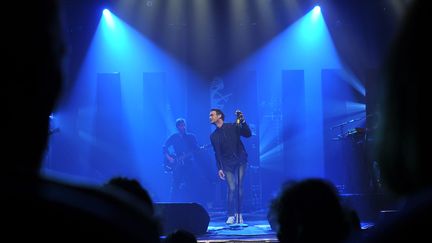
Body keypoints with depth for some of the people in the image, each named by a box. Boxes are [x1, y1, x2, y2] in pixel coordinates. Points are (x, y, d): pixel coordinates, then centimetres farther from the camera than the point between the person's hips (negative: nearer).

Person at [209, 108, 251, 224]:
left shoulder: (233, 127, 3)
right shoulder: (213, 136, 12)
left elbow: (248, 134, -6)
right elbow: (217, 153, 11)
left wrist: (242, 121, -17)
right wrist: (219, 168, 4)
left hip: (240, 161, -1)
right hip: (227, 164, 1)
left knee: (239, 187, -7)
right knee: (232, 188, -10)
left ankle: (238, 214, 2)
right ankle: (231, 215, -2)